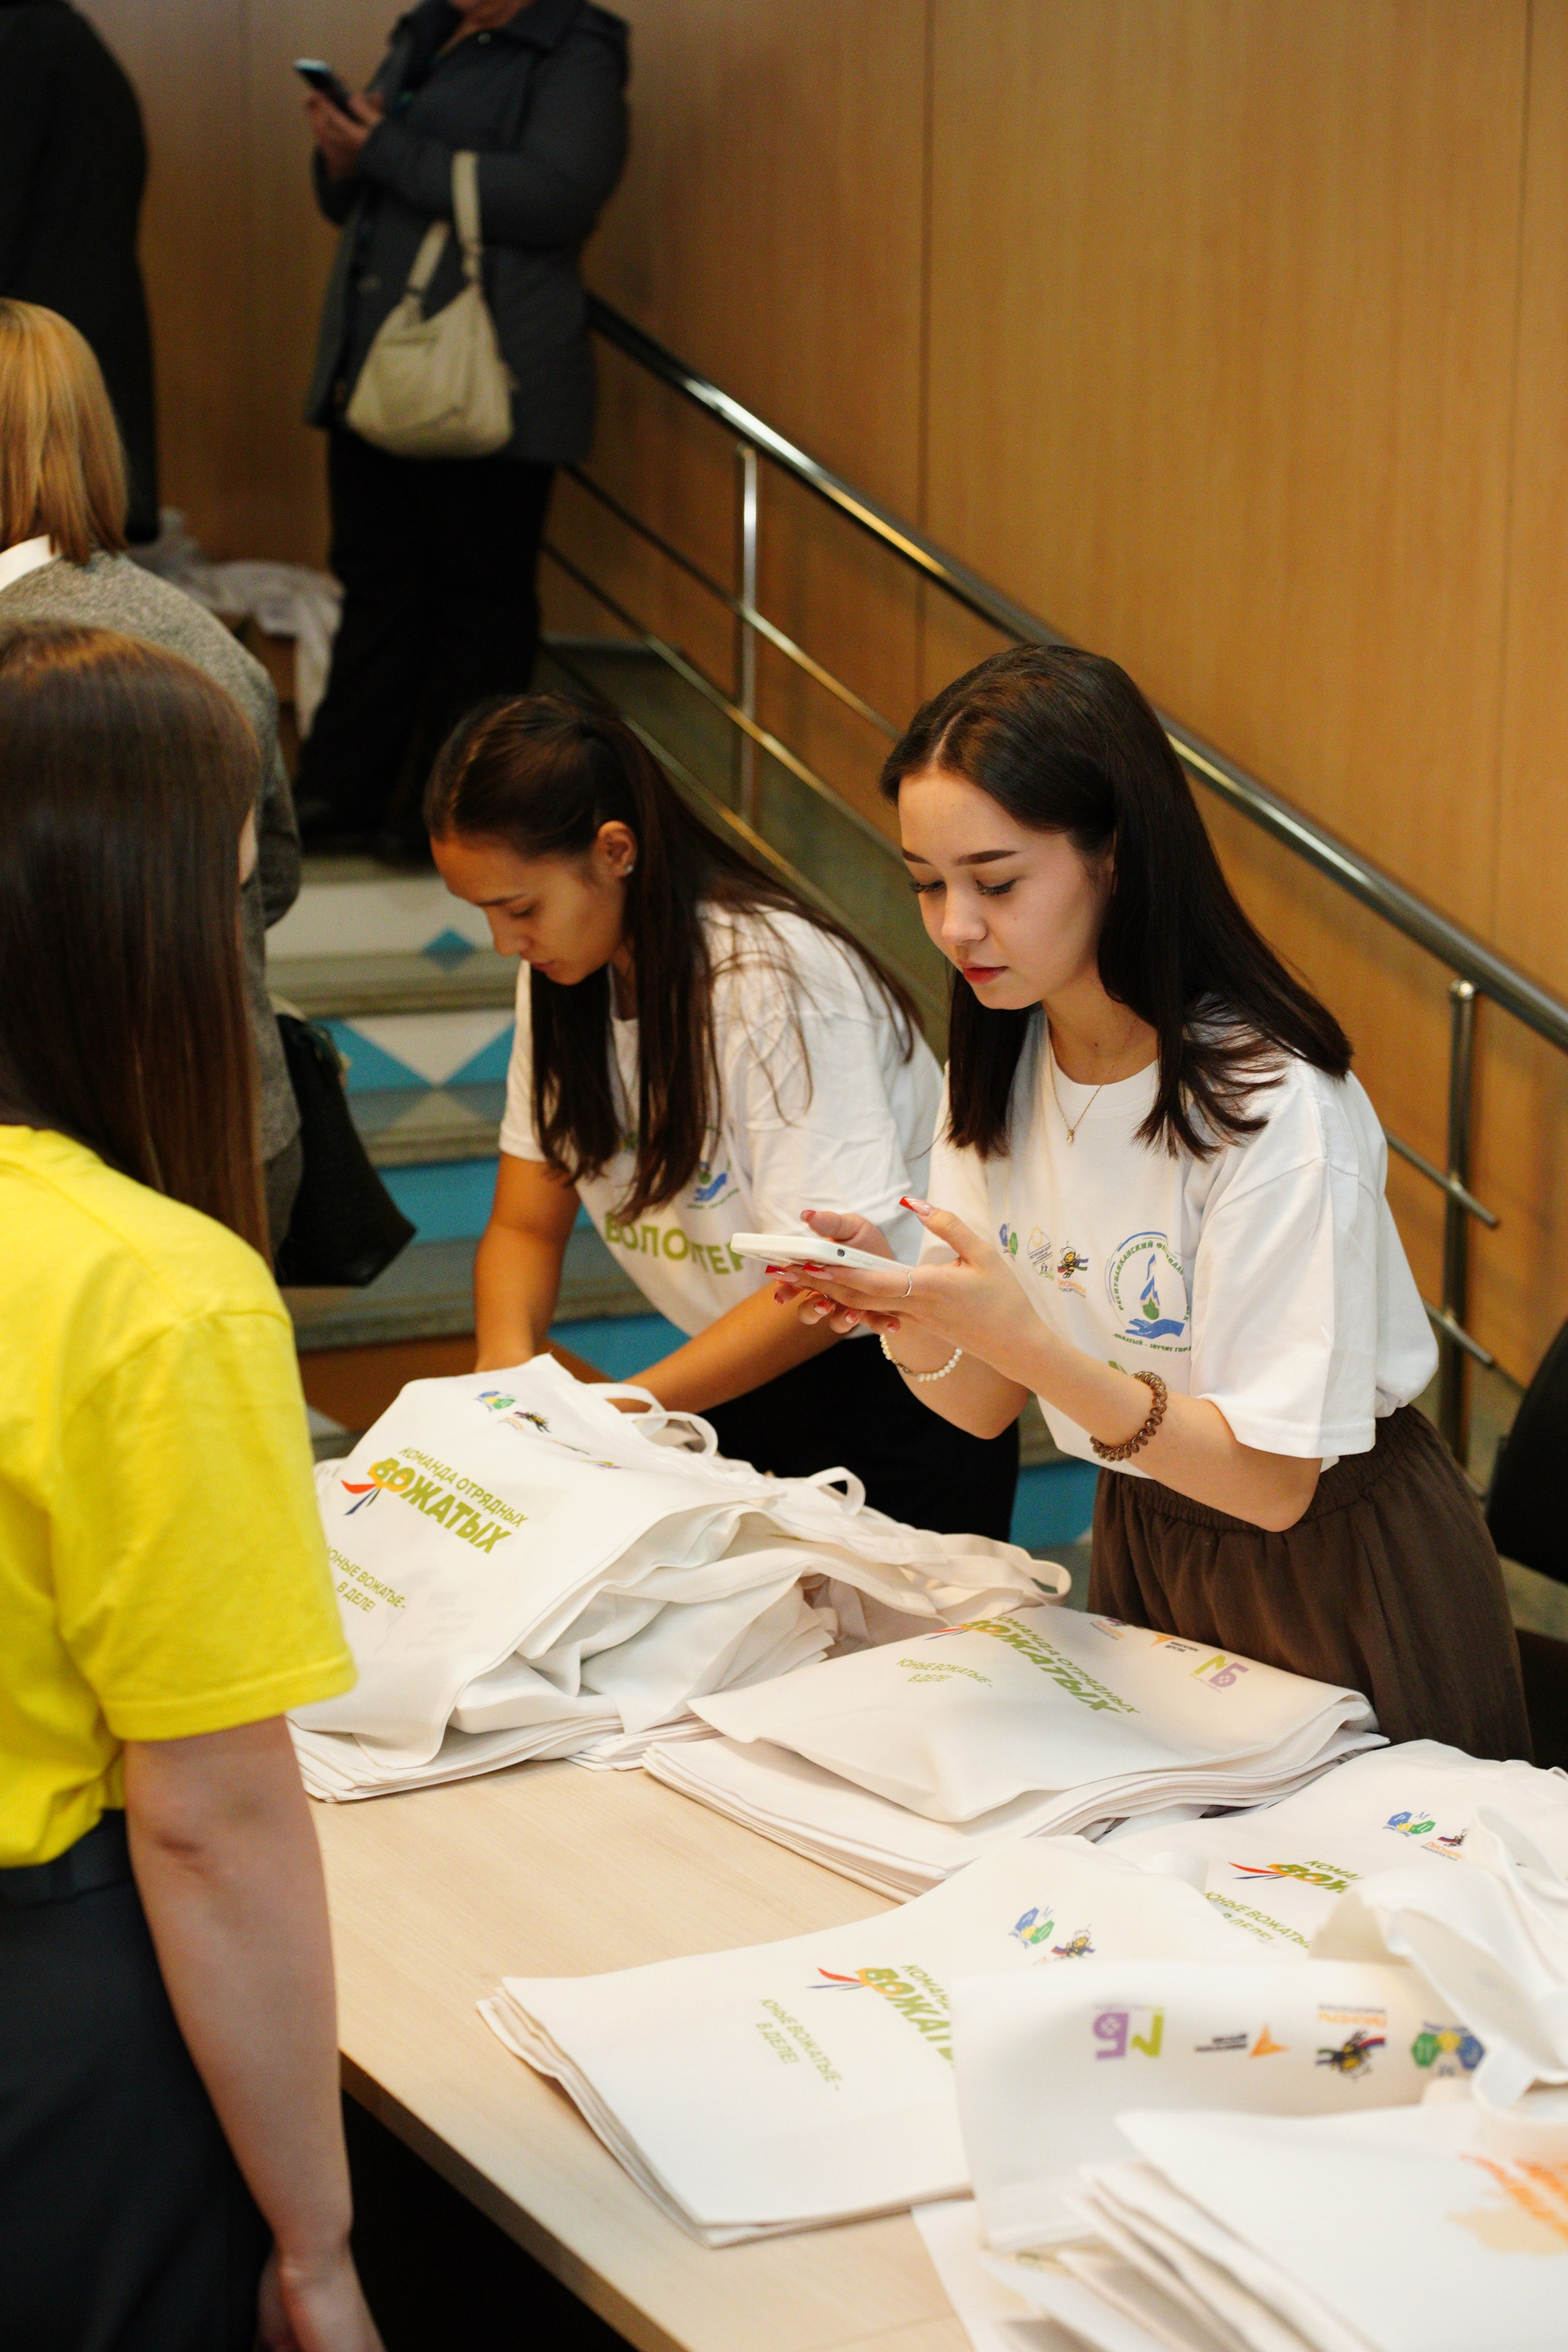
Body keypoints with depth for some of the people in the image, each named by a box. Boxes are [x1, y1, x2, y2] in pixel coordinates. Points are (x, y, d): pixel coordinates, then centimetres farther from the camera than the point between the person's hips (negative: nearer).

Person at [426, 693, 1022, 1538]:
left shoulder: (777, 978, -24)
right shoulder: (562, 975, -2)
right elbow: (524, 1223, 1)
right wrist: (506, 1361, -20)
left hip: (893, 1379, -6)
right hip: (743, 1370, 6)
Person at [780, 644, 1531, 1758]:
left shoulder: (1275, 1106, -27)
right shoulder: (1000, 1070, -5)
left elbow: (1270, 1481, -27)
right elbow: (985, 1406, -3)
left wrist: (1028, 1341, -39)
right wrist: (905, 1314, -25)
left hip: (1335, 1570, -6)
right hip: (1139, 1538, 6)